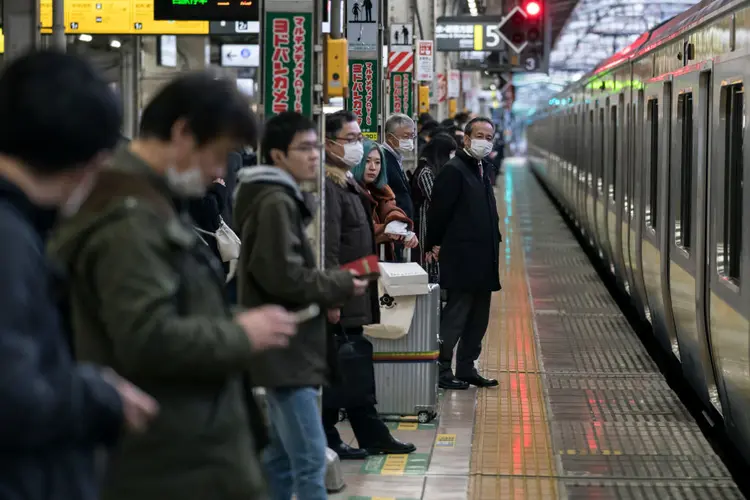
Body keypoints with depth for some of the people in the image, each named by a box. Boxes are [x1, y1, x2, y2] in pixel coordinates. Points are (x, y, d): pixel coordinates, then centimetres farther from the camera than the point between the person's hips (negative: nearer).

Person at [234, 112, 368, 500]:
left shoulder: (281, 198, 18)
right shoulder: (276, 202, -15)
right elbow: (284, 276, -22)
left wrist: (330, 288, 8)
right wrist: (341, 285, -11)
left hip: (284, 347, 11)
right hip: (285, 348, -11)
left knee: (281, 457, 15)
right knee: (310, 460, -13)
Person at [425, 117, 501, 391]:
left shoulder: (482, 169, 16)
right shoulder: (454, 170, -12)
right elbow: (439, 212, -14)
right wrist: (435, 246, -10)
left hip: (483, 261, 9)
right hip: (462, 259, -9)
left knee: (478, 318, 12)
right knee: (456, 314, -5)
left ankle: (467, 368, 20)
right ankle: (441, 369, 1)